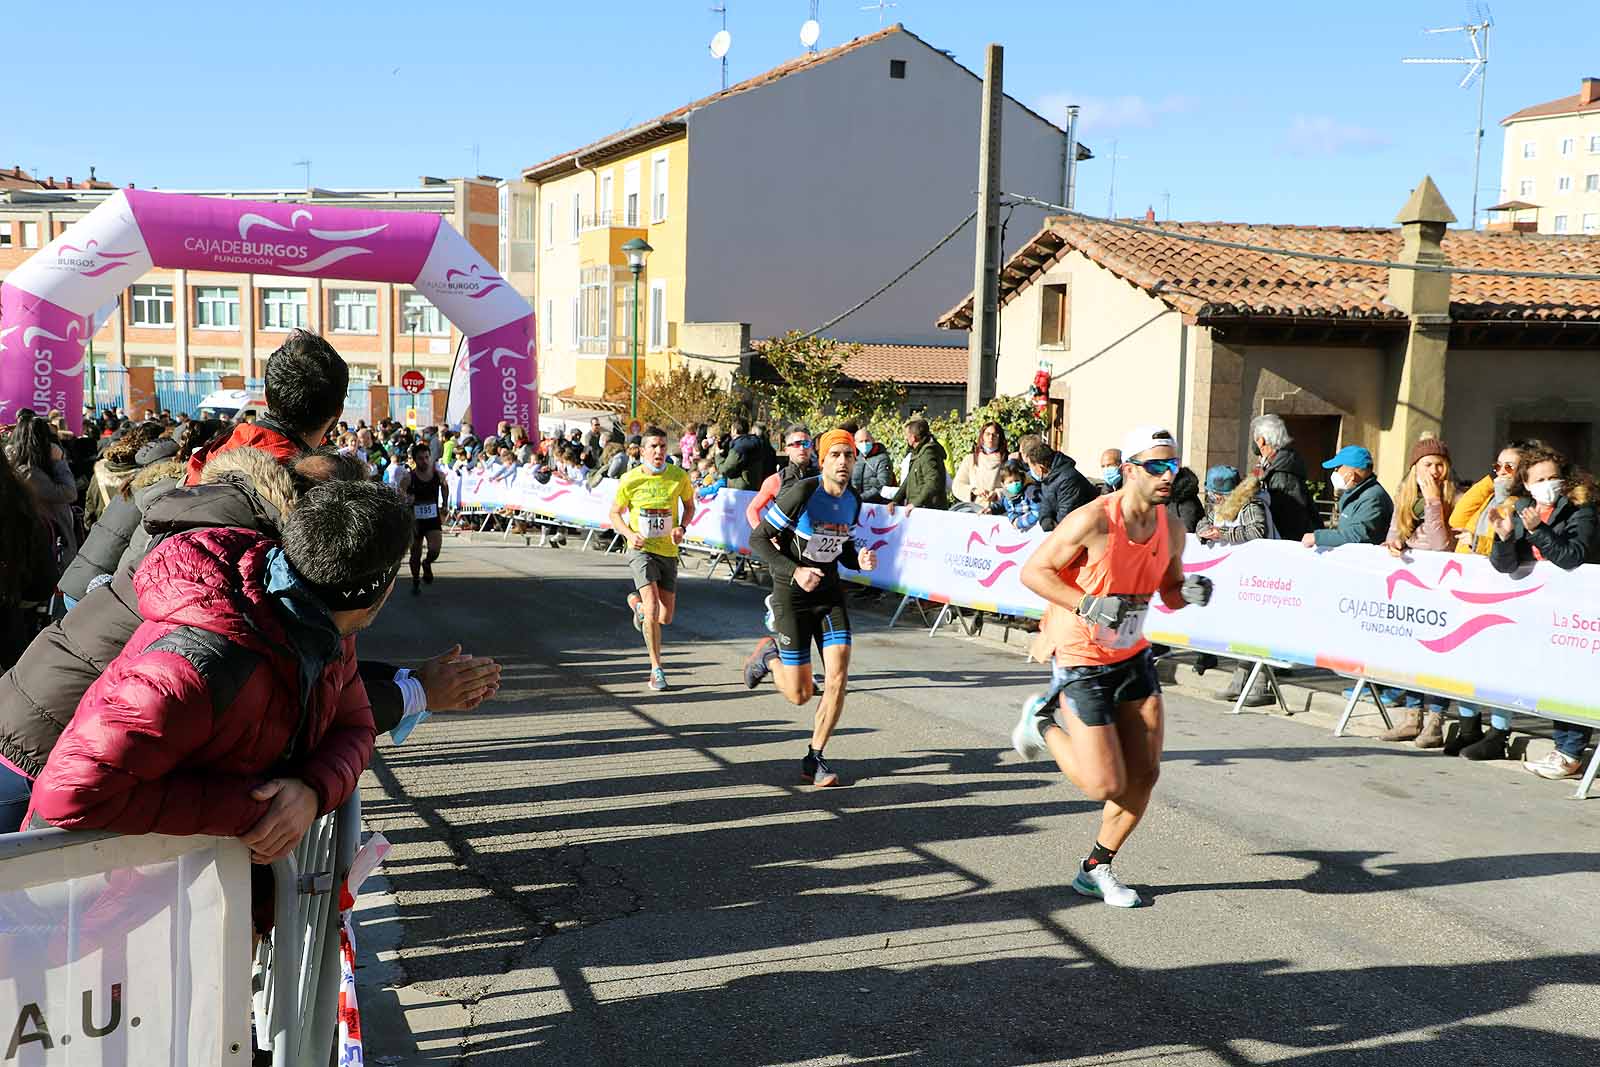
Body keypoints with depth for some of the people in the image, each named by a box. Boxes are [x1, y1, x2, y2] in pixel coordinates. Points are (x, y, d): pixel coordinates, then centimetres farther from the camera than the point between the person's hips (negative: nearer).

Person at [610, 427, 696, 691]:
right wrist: (630, 534, -14)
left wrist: (681, 527, -8)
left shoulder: (679, 476, -5)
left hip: (668, 551, 3)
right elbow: (615, 513, 4)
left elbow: (689, 505, 12)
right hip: (641, 549, -3)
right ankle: (656, 668, -6)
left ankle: (637, 603, 43)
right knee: (652, 607, -20)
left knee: (666, 617, 7)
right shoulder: (630, 480, -9)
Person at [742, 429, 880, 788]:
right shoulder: (801, 493, -18)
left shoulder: (853, 501, 2)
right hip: (792, 595, -5)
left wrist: (860, 560, -6)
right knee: (800, 695, -1)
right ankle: (769, 654, 32)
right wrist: (794, 571, -25)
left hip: (830, 592, 5)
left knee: (838, 678, -10)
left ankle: (814, 759, 6)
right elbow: (757, 539, -14)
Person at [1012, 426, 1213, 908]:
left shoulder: (1172, 528, -1)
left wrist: (1188, 592, -10)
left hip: (1133, 656, 7)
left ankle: (1096, 868, 22)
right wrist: (1087, 606, -27)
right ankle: (1043, 723, 20)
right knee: (1107, 785, -7)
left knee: (1145, 774, 3)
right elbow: (1032, 571, -15)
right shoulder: (1093, 520, -22)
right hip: (1081, 660, -6)